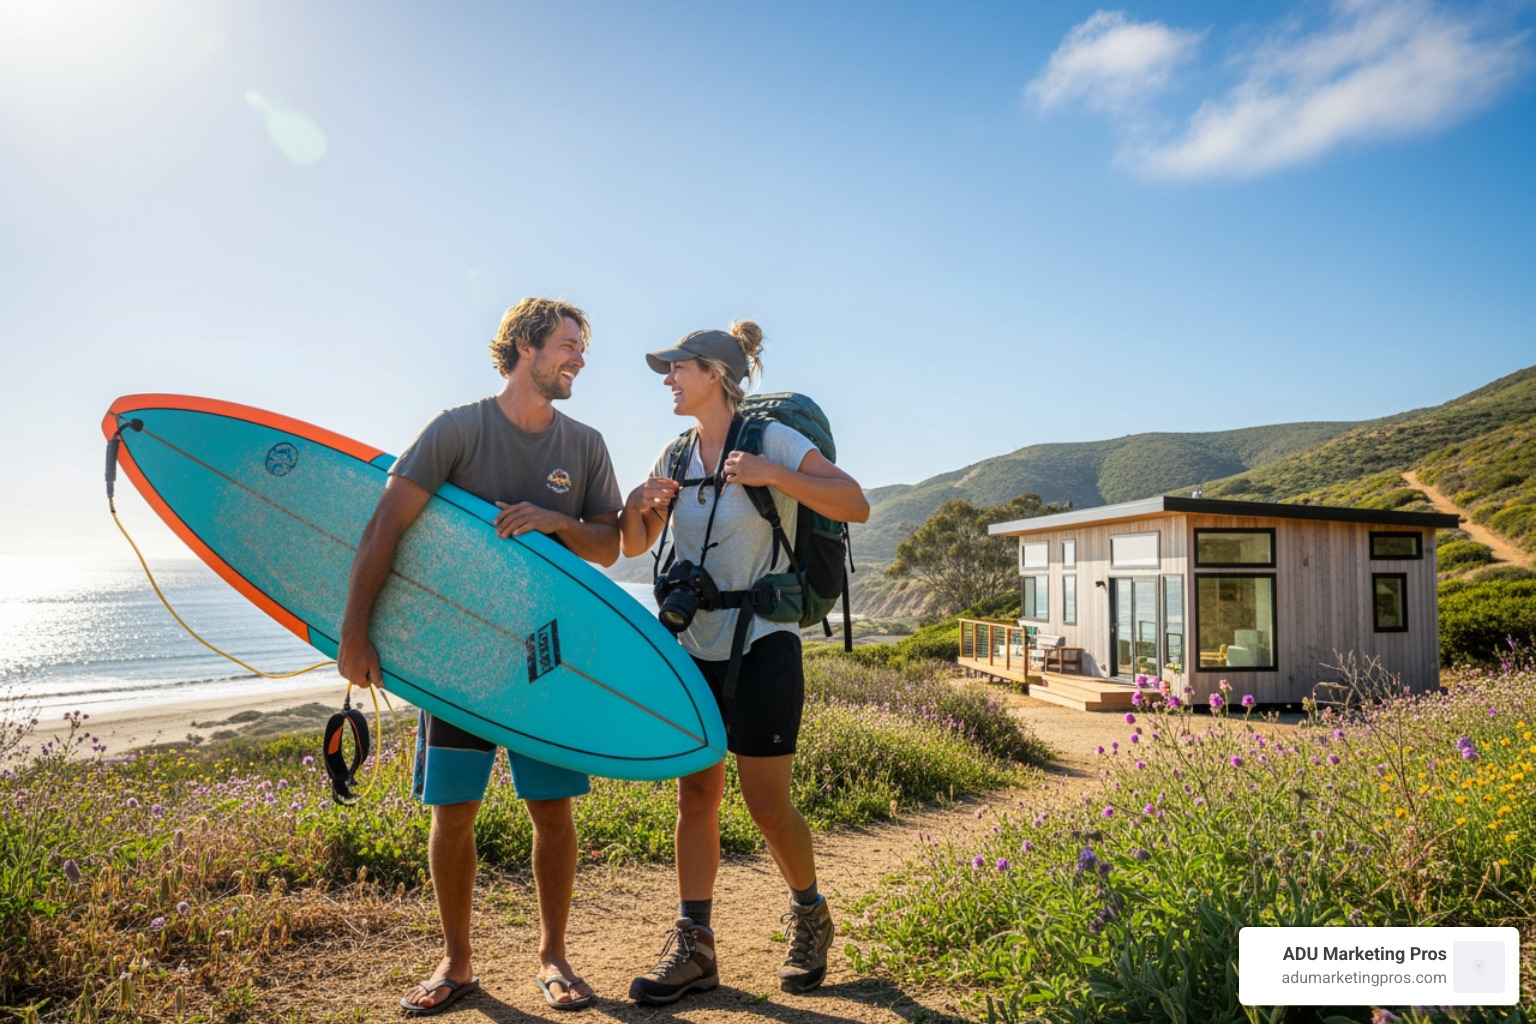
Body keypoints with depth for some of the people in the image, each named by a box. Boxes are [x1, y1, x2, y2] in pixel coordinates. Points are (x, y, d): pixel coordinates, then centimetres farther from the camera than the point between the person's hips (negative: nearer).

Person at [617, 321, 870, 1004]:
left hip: (762, 646, -6)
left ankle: (810, 917, 25)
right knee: (696, 795, 6)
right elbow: (632, 546, 13)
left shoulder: (770, 439, -8)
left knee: (767, 802, -1)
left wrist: (771, 475, -26)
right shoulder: (675, 455, 10)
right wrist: (637, 505, -9)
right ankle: (693, 947, 15)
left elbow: (855, 505, -16)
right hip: (695, 647, 6)